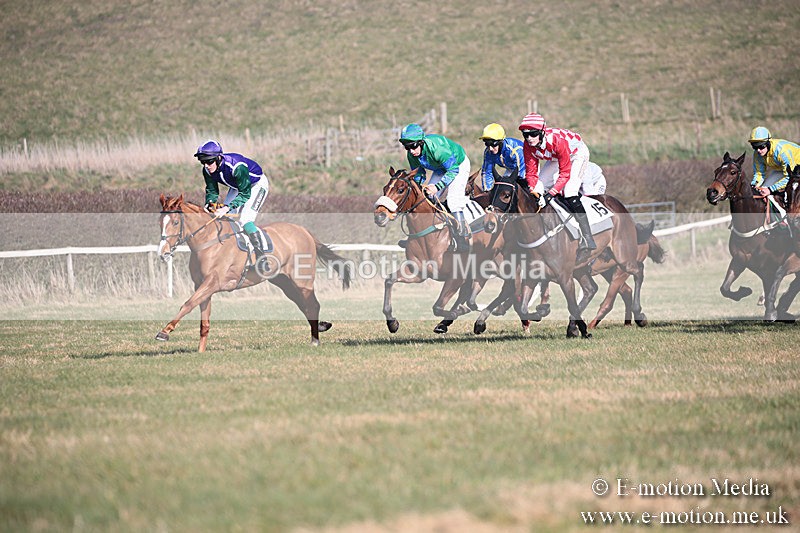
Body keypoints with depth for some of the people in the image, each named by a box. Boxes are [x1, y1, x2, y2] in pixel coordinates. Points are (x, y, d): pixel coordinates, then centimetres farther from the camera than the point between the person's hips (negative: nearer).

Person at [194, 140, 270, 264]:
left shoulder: (237, 166, -40)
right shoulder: (207, 171, -19)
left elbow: (245, 193, -35)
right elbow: (211, 191, -7)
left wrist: (227, 208, -45)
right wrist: (209, 204, -30)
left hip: (258, 185, -7)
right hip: (237, 187, 7)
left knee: (245, 220, -22)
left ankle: (261, 255, -17)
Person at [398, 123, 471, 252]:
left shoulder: (437, 148, -40)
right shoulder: (412, 155, -18)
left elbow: (453, 170, -32)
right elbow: (418, 173, 0)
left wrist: (438, 186, -37)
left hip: (459, 165, -7)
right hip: (441, 169, 7)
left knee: (453, 200, -22)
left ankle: (463, 238, -18)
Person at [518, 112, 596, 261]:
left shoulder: (557, 140, -39)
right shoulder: (528, 146, -21)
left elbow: (565, 173, -34)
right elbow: (531, 172, -12)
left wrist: (551, 193, -41)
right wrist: (533, 191, -29)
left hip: (577, 153, -7)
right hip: (555, 158, 7)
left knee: (569, 193, -25)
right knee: (539, 188, -4)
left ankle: (587, 240, -27)